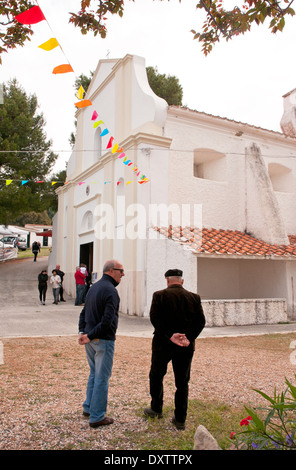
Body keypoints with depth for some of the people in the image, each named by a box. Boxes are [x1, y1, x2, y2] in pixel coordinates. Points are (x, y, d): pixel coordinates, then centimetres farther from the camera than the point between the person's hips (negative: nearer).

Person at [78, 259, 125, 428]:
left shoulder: (94, 287, 10)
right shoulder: (111, 291, -19)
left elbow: (84, 312, 12)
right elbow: (107, 320, -25)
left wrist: (82, 332, 3)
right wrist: (89, 336, -17)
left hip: (91, 340, 9)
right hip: (103, 340, -9)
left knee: (94, 373, 22)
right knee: (102, 378, 3)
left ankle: (89, 407, 33)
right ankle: (97, 417, 13)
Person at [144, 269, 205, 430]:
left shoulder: (159, 295, -6)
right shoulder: (194, 297, 1)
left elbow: (155, 318, -15)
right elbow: (201, 321, -5)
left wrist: (170, 336, -15)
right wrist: (189, 338, -10)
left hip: (163, 344, -2)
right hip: (186, 347, 2)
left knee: (156, 376, 20)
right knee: (182, 382, 12)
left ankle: (156, 409, 33)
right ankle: (180, 419, 17)